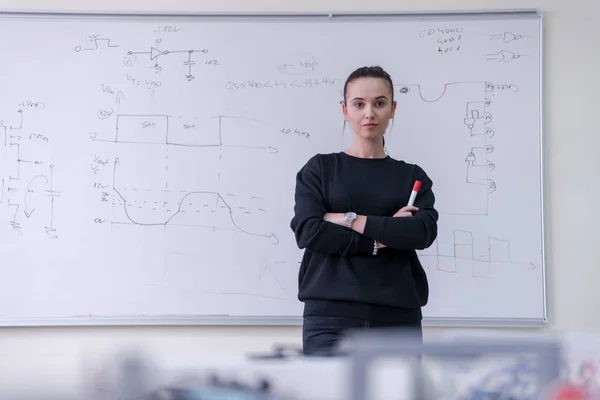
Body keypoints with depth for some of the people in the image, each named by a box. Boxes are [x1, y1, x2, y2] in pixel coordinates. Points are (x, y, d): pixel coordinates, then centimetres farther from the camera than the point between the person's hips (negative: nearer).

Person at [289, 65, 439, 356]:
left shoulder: (412, 176, 12)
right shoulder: (320, 168, 9)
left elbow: (423, 232, -6)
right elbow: (307, 231, -6)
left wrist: (351, 220, -9)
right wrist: (379, 239, -8)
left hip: (398, 319, 2)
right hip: (331, 316, -2)